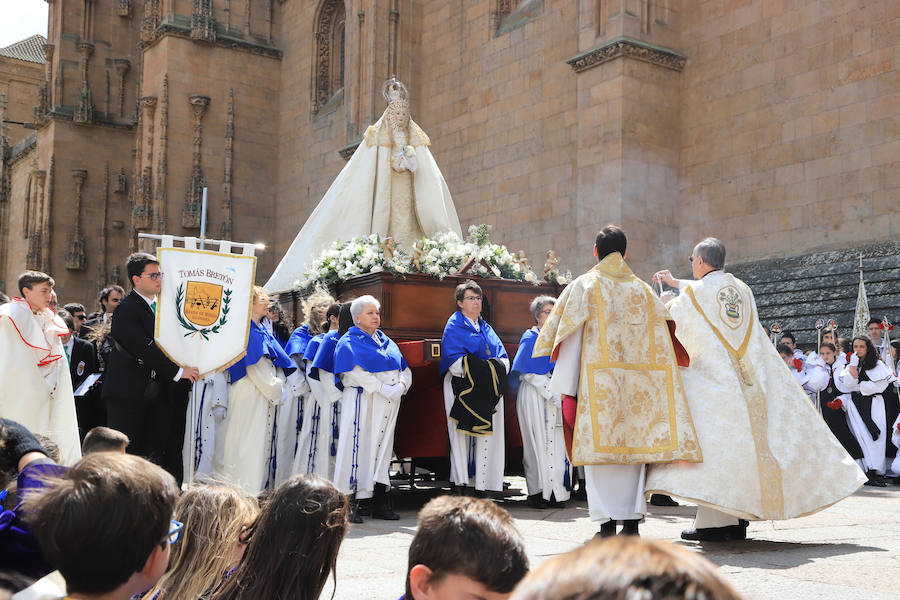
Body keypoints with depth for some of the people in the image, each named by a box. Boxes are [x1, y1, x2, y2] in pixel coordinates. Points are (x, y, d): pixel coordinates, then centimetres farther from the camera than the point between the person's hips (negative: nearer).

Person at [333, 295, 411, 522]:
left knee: (383, 449, 7)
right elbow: (356, 374, -14)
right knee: (358, 449, -9)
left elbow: (405, 368, 15)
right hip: (363, 402, -6)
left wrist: (401, 385, -7)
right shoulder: (349, 343, 0)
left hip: (388, 405, 6)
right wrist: (385, 389, -21)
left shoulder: (386, 341, 20)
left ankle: (381, 503, 12)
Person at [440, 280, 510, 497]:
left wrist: (499, 366, -6)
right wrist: (486, 367, -15)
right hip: (463, 388, -6)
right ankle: (460, 484, -6)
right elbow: (454, 362, -10)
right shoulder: (454, 326, 2)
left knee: (486, 436, -1)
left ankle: (481, 485, 0)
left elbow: (503, 357, 17)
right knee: (462, 436, -8)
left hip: (488, 390, 6)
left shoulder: (485, 327, 22)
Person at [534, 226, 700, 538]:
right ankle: (632, 521, 8)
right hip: (637, 385, 3)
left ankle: (607, 525, -2)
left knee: (602, 447, -1)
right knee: (634, 444, 8)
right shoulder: (645, 291, 13)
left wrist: (567, 389, -3)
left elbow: (569, 338, -4)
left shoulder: (584, 286, 2)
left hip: (598, 383, -3)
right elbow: (662, 345, 9)